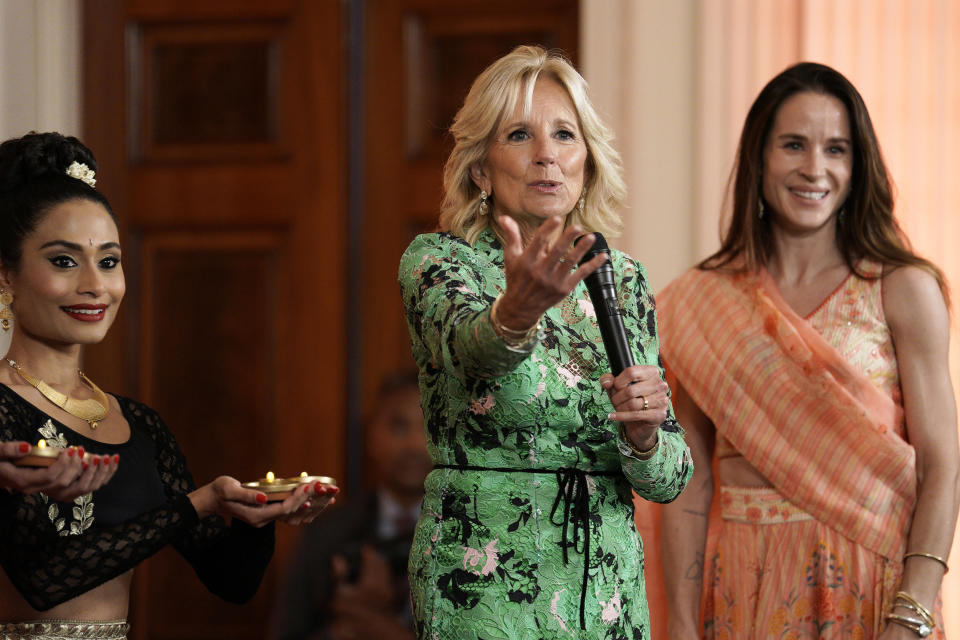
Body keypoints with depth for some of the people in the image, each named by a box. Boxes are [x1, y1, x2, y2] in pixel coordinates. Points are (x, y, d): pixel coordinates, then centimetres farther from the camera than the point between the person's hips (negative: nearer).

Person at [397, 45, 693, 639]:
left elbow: (668, 479, 4)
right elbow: (464, 340, -30)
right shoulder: (437, 261, -5)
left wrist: (643, 431, -18)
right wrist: (516, 311, -51)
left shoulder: (624, 279, 8)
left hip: (609, 586, 5)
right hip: (485, 590, -5)